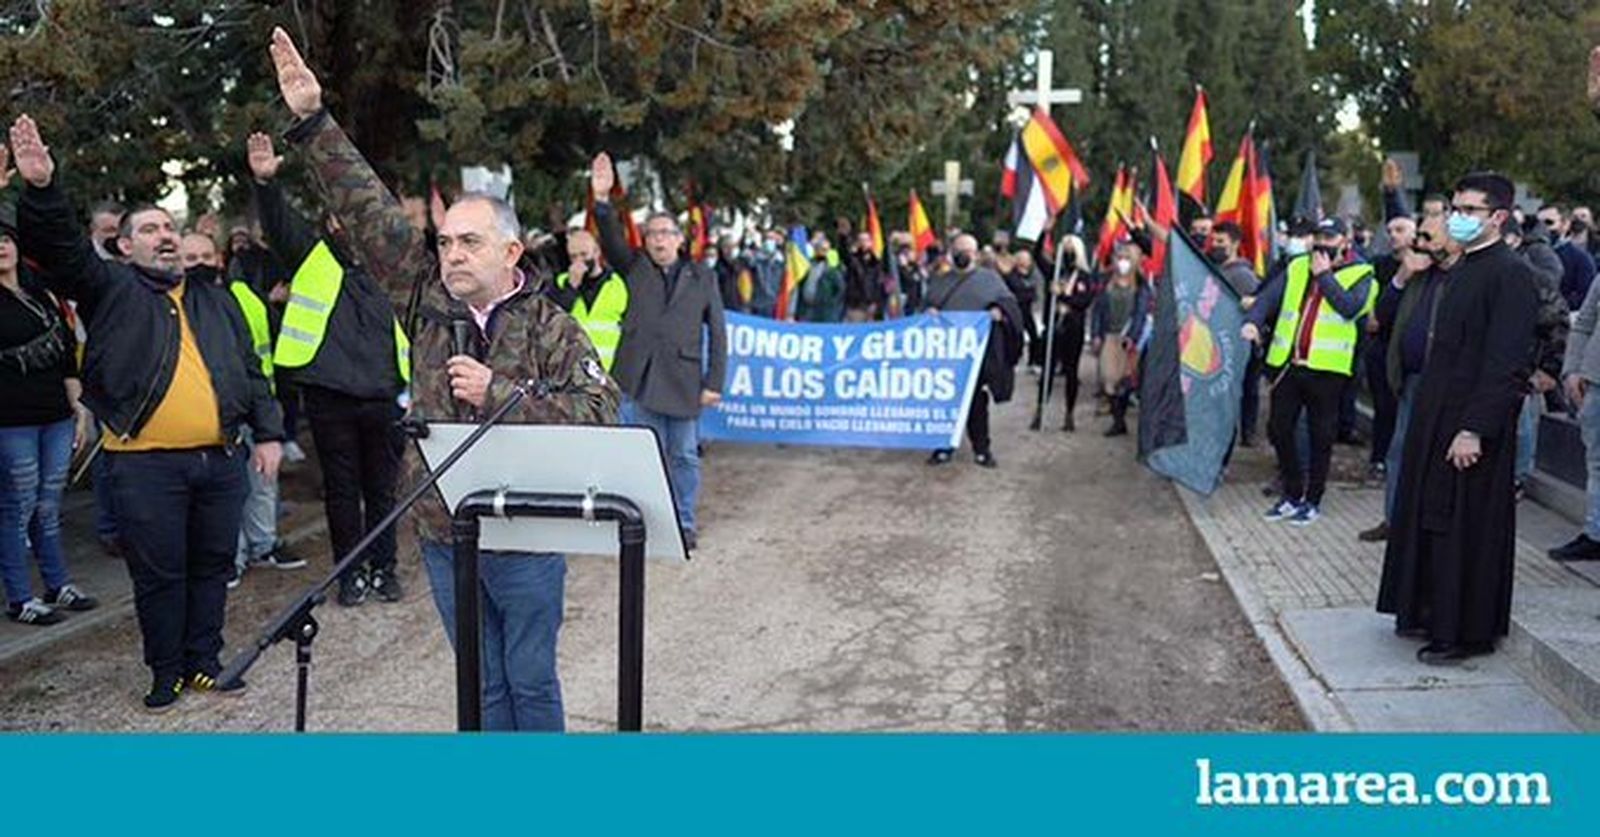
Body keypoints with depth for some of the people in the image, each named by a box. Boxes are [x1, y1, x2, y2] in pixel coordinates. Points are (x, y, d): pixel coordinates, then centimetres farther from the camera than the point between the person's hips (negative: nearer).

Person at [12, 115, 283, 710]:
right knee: (159, 573, 4)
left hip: (221, 461, 4)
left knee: (212, 566, 11)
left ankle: (204, 661, 24)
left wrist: (268, 433, 9)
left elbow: (250, 370, 17)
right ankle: (166, 671, 17)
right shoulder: (112, 289, 6)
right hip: (147, 466, -4)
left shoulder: (215, 300, 18)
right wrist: (42, 190, -29)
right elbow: (61, 248, -12)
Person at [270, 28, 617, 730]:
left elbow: (598, 410, -18)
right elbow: (368, 212, 2)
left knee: (531, 679, 9)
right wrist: (312, 123, -2)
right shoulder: (429, 302, 3)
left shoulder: (550, 327, -7)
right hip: (443, 534, 4)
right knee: (484, 684, 14)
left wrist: (498, 394, -19)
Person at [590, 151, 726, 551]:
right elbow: (611, 242, -7)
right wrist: (602, 200, -24)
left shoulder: (701, 277, 8)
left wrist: (714, 382, -2)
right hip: (639, 380, 0)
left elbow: (717, 331, 6)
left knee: (684, 455, 8)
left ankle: (685, 525, 19)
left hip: (683, 380, 0)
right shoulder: (635, 269, 10)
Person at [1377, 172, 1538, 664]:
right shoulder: (1463, 269, 13)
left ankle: (1467, 632, 11)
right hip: (1437, 418, 9)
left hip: (1473, 423, -9)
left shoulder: (1510, 274, -14)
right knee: (1429, 518, 15)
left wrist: (1475, 429, -23)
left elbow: (1507, 362, -20)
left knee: (1466, 526, -1)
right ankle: (1432, 614, 28)